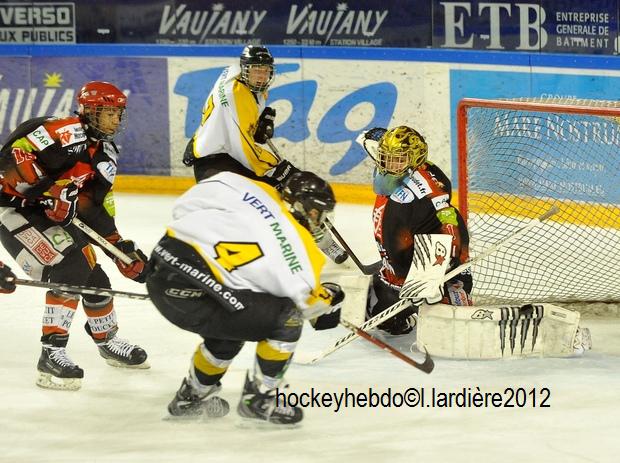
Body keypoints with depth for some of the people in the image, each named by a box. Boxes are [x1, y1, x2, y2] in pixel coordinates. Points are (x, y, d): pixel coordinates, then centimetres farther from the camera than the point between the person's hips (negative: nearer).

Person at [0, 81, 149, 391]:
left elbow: (97, 210, 12)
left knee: (95, 280, 12)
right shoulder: (66, 134, -21)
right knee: (70, 269, -25)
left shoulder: (106, 156, 8)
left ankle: (108, 341, 39)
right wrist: (51, 191, -34)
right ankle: (52, 354, -24)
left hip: (52, 216, 9)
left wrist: (123, 249, 5)